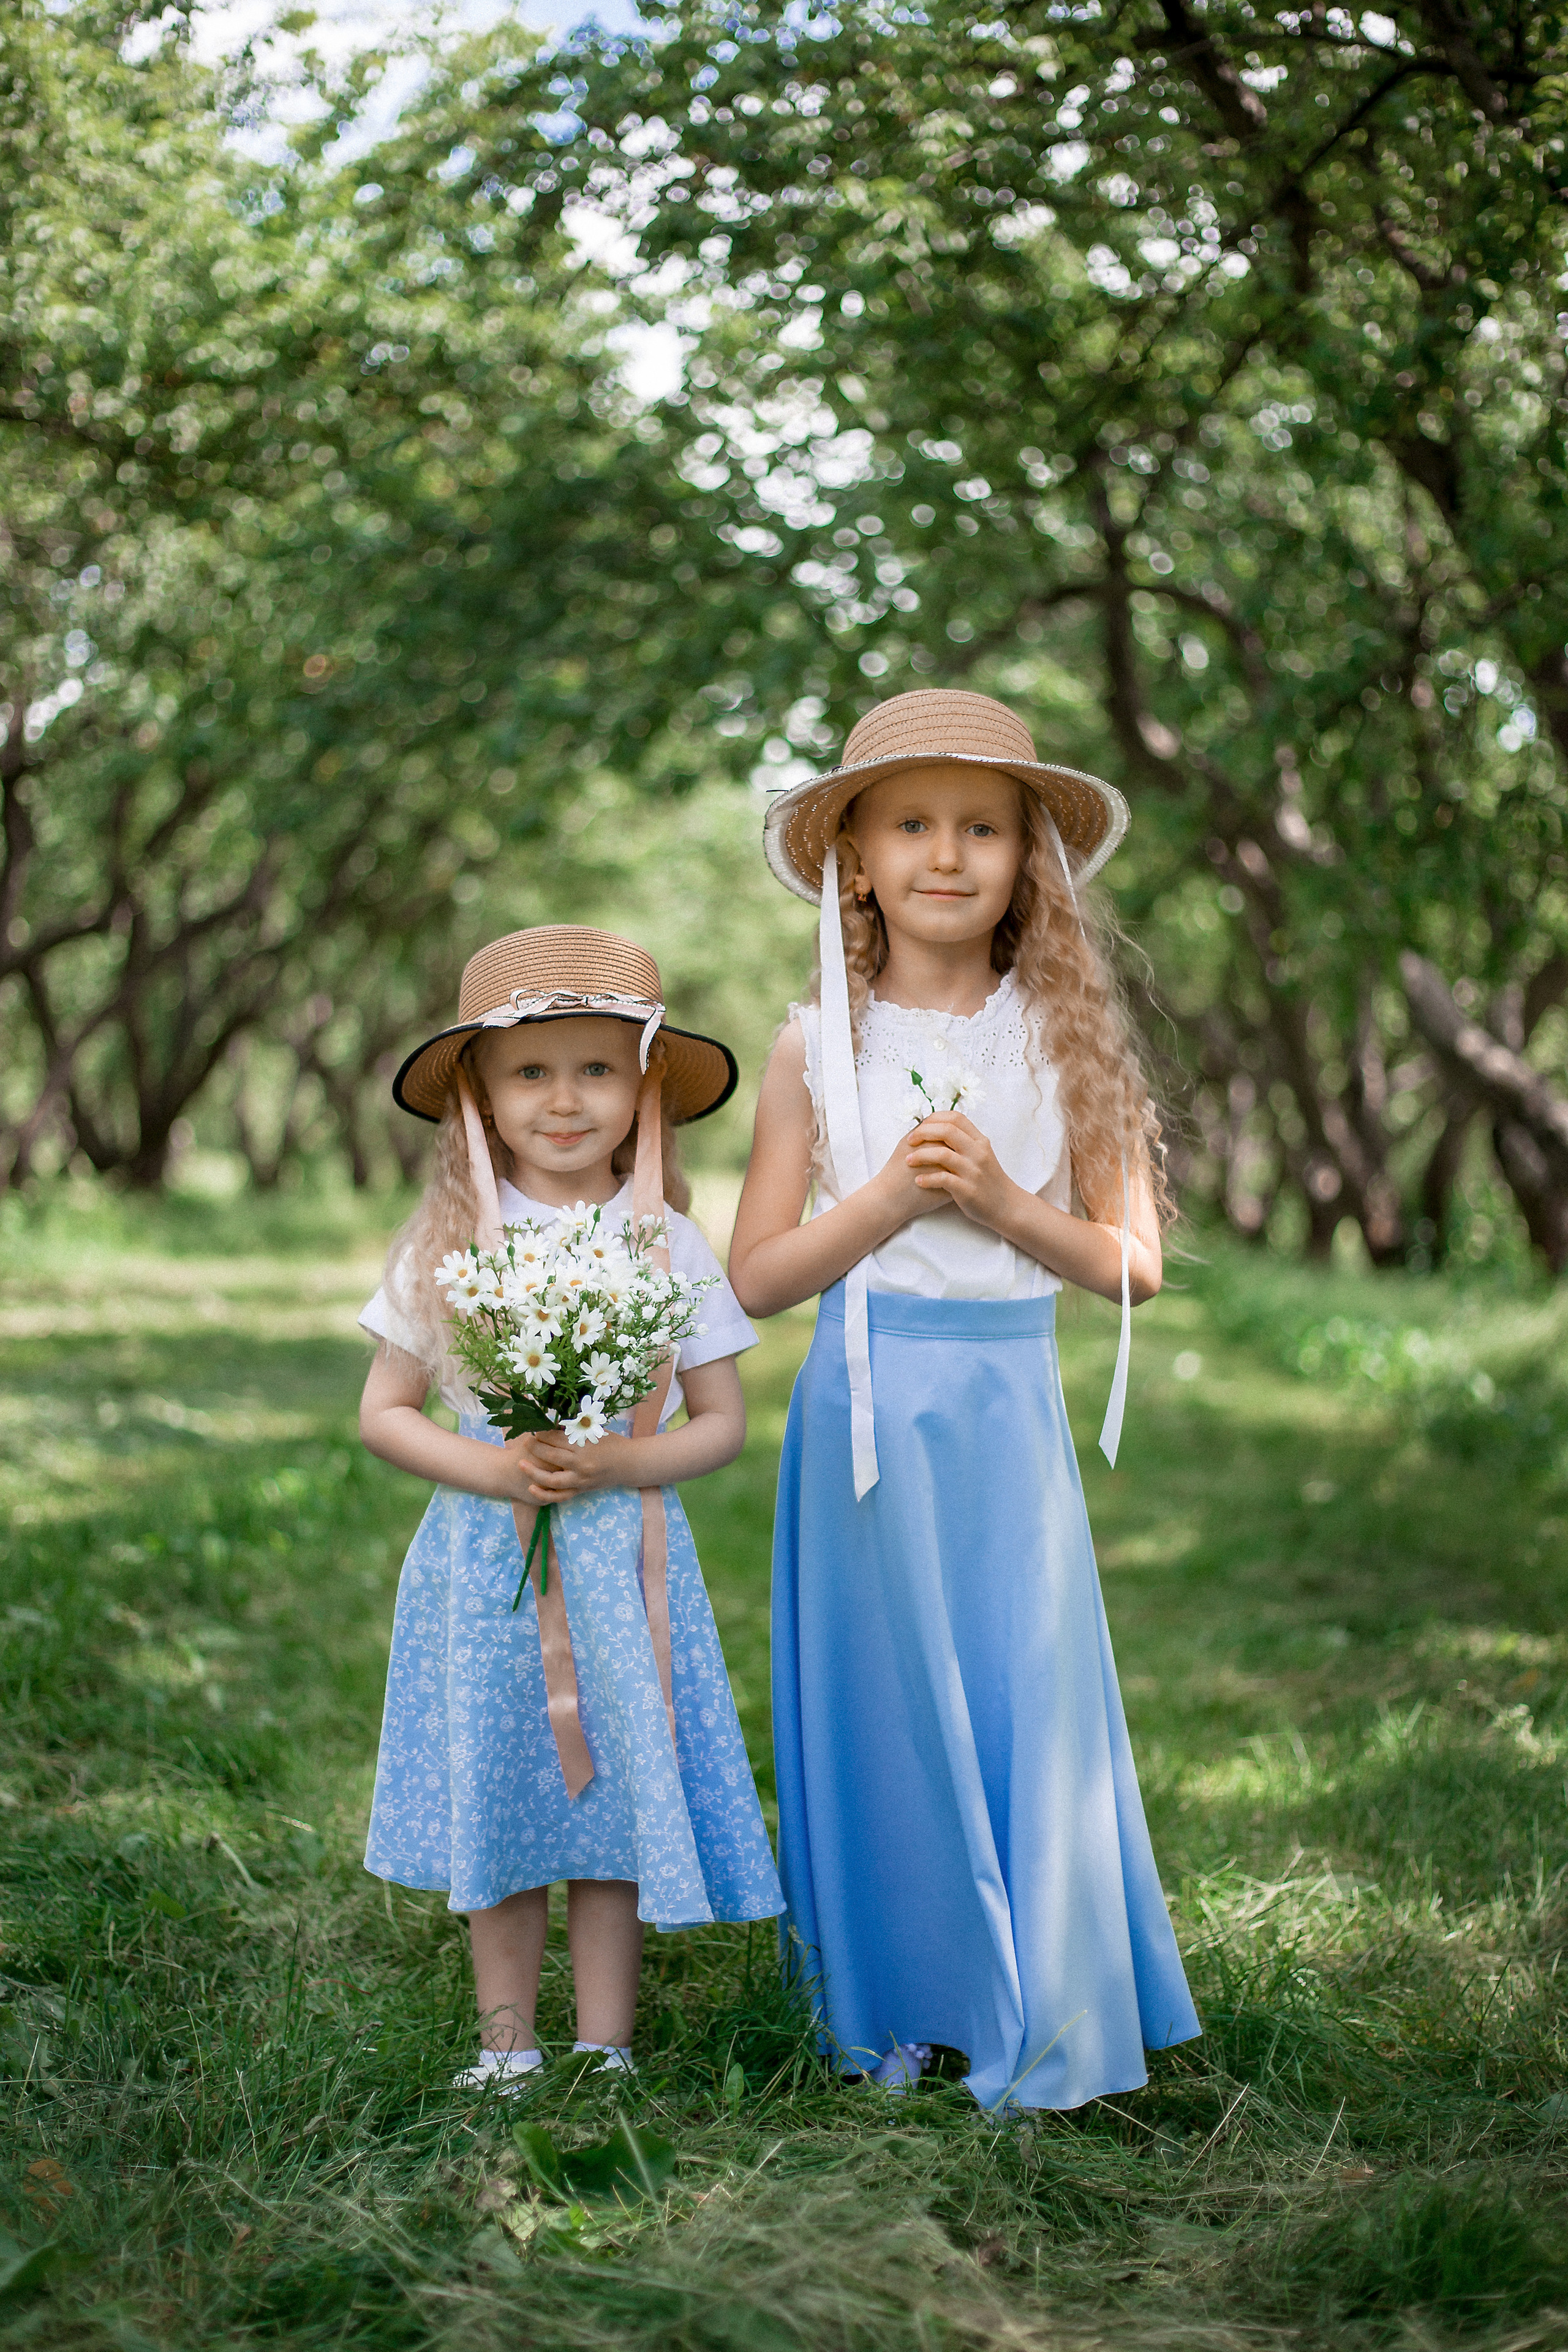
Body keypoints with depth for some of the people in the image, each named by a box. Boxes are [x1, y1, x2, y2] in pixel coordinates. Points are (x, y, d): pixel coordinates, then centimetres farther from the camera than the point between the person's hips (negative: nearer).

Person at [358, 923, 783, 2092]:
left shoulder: (669, 1245, -2)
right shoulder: (447, 1246, -1)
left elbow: (723, 1423, 1)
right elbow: (384, 1411, 3)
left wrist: (619, 1465, -17)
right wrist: (489, 1468, -14)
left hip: (620, 1556, -1)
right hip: (484, 1560, 1)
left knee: (614, 1800, 3)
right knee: (497, 1800, 9)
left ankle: (606, 2046, 17)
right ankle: (507, 2041, 24)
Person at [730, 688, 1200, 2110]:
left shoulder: (1064, 1043, 2)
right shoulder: (818, 1048, 1)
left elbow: (1133, 1264, 1)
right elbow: (757, 1278, 0)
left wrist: (1002, 1203, -14)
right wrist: (888, 1201, -15)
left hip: (1009, 1415, 0)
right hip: (866, 1411, 0)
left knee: (1026, 1706, 2)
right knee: (887, 1711, 5)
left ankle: (1042, 2033, 17)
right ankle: (898, 2009, 22)